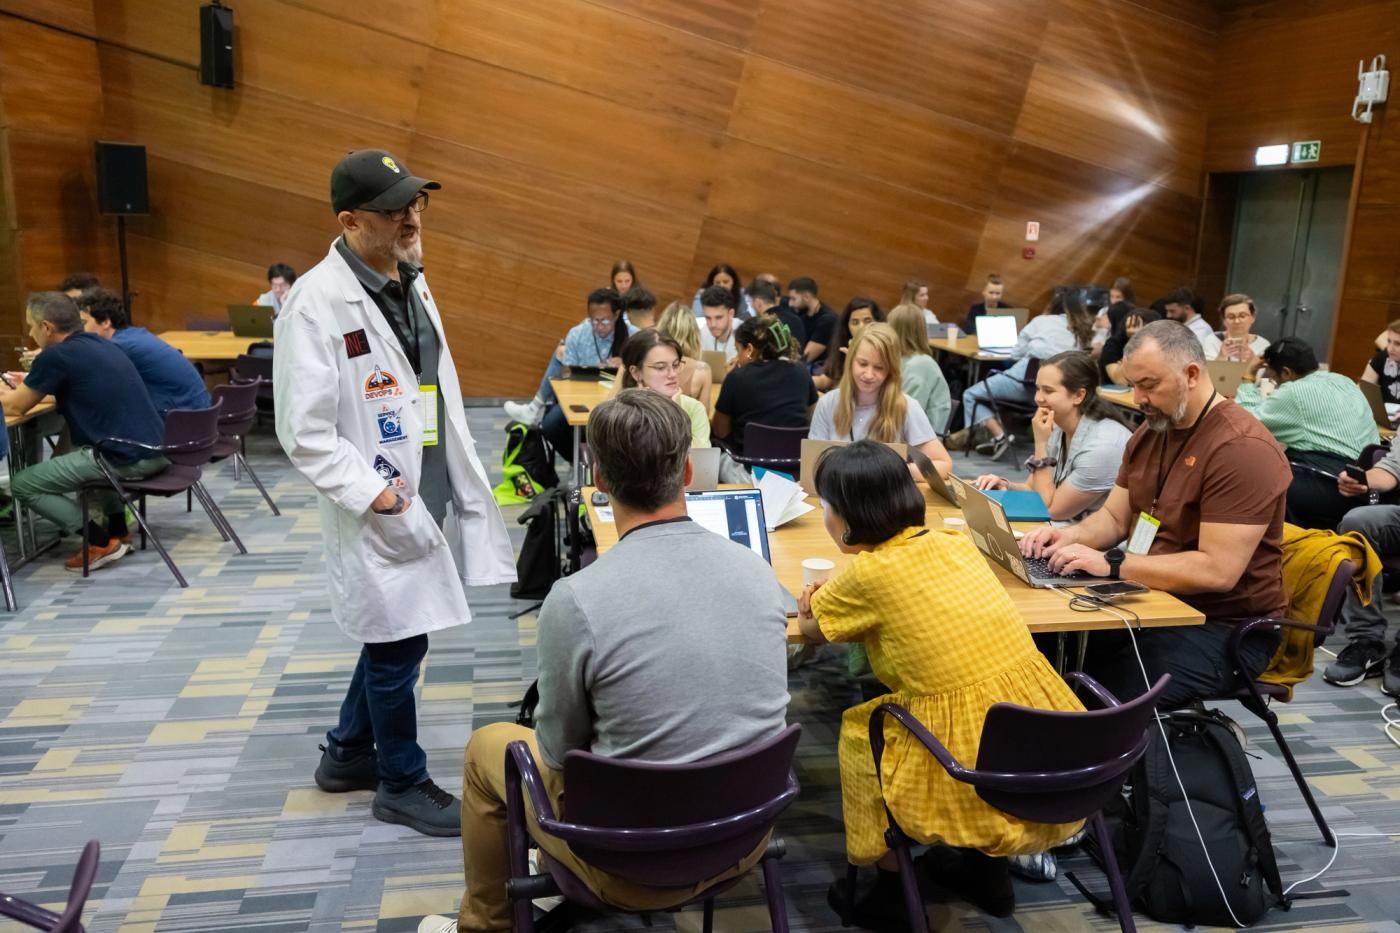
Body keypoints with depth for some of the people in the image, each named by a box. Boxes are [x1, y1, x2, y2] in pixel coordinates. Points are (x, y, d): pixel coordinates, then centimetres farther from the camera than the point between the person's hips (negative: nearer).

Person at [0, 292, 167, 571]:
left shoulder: (55, 356, -8)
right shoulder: (101, 344, 16)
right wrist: (28, 383, 34)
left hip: (128, 459, -9)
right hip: (156, 450, 9)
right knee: (80, 453, 39)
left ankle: (101, 542, 4)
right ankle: (117, 531, 26)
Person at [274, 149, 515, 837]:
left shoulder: (410, 282, 9)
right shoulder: (317, 303, -18)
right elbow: (303, 432, -19)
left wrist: (466, 480, 15)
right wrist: (370, 493, -21)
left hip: (431, 498, 8)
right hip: (383, 514, -8)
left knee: (394, 636, 20)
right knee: (397, 649, 5)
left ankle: (347, 754, 40)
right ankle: (402, 785, 26)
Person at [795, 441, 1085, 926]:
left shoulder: (868, 573, -13)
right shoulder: (956, 542, 4)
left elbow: (809, 627, 7)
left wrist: (820, 601, 28)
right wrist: (842, 594, 28)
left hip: (976, 774, -6)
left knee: (857, 732, 19)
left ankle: (890, 885, 29)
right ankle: (988, 870, 40)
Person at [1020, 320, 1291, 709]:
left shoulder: (1242, 449, -20)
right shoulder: (1151, 431, 9)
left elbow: (1217, 571, -25)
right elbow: (1114, 517, 13)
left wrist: (1111, 564, -26)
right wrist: (1070, 536, -8)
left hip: (1223, 628, -8)